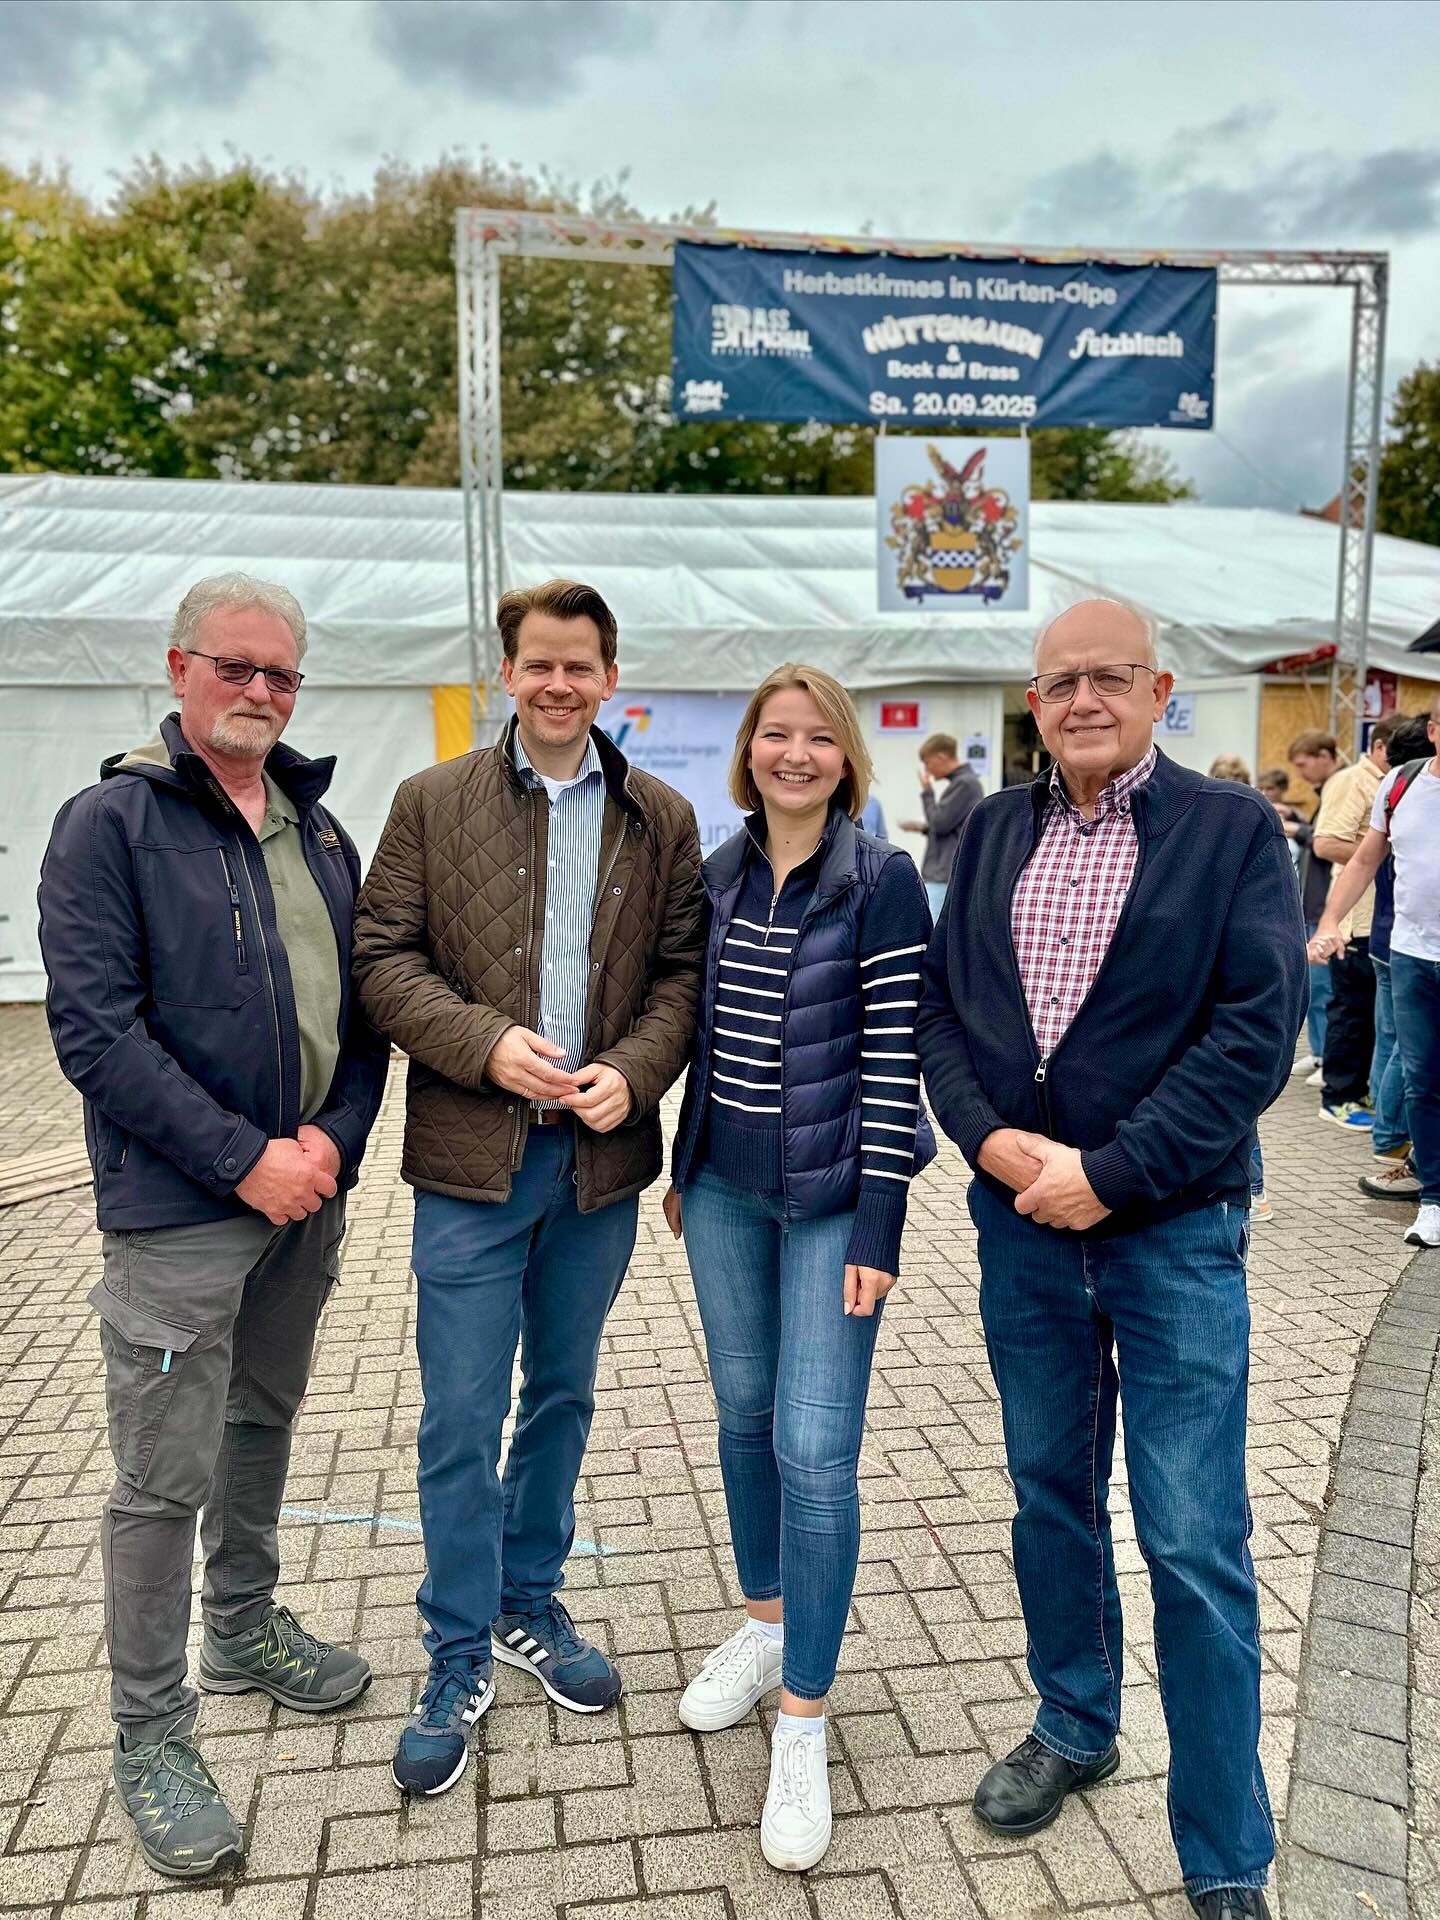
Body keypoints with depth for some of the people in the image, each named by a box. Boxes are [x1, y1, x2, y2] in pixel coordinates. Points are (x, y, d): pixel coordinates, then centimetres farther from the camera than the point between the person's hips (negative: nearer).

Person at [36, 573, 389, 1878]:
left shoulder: (318, 831, 10)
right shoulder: (112, 823, -8)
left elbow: (361, 1002, 10)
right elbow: (96, 1031, -16)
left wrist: (336, 1134, -7)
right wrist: (245, 1161, -18)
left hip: (305, 1192, 6)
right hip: (177, 1212, -6)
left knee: (264, 1422, 21)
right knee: (163, 1480, 3)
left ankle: (246, 1629, 43)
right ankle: (152, 1738, 22)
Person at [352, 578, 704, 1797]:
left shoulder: (662, 819, 5)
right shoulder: (432, 803, 0)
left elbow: (683, 971, 3)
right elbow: (384, 958, -4)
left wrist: (633, 1070, -14)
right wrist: (486, 1044, -18)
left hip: (601, 1156, 3)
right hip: (472, 1157, -2)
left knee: (564, 1396, 17)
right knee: (462, 1419, 4)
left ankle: (530, 1607, 38)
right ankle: (459, 1663, 24)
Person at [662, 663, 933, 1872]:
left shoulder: (884, 882, -11)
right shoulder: (716, 875, 5)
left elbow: (892, 1059, -13)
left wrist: (877, 1230, -15)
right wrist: (683, 1169, 14)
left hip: (831, 1199, -5)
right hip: (723, 1188, 5)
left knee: (814, 1447, -3)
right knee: (744, 1412, 16)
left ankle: (804, 1719, 14)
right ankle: (765, 1624, 39)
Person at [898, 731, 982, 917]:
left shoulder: (966, 783, -14)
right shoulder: (958, 782, 15)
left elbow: (941, 823, -15)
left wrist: (927, 791, -5)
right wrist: (922, 827, 11)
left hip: (945, 877, -10)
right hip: (944, 874, 10)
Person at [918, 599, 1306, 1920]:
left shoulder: (1232, 828, -5)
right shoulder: (995, 832, 7)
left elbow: (1258, 1030, -13)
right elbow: (939, 1007, 5)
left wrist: (1107, 1172, -17)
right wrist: (994, 1140, -11)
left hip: (1173, 1229, -4)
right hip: (1021, 1220, 4)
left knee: (1196, 1547, 3)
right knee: (1051, 1499, 19)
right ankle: (1074, 1729, 43)